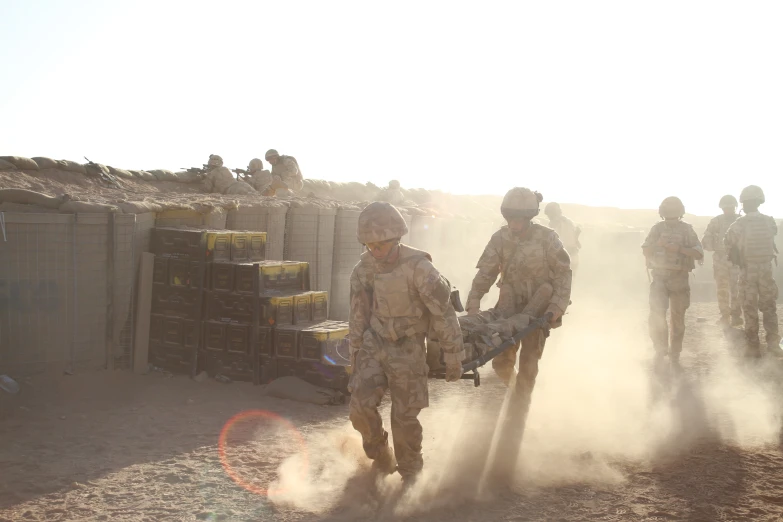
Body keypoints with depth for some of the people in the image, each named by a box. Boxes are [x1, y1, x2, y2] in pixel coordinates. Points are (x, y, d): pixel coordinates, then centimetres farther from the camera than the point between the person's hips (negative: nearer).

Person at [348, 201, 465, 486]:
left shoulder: (418, 267, -21)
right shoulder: (364, 268, -4)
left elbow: (444, 314, -16)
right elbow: (358, 314, 7)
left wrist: (453, 359, -12)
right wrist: (355, 354, 11)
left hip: (407, 349, -4)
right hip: (374, 345, 4)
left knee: (404, 418, 0)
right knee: (361, 407, -6)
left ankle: (410, 475, 25)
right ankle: (382, 461, 21)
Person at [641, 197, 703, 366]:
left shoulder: (687, 230, 0)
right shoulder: (657, 228, 4)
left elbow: (699, 254, -5)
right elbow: (646, 252, 4)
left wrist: (680, 248, -19)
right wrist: (658, 244, -15)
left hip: (679, 278, 0)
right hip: (660, 277, 0)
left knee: (678, 318, 7)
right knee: (657, 314, -14)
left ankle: (675, 354, 20)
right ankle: (660, 349, 3)